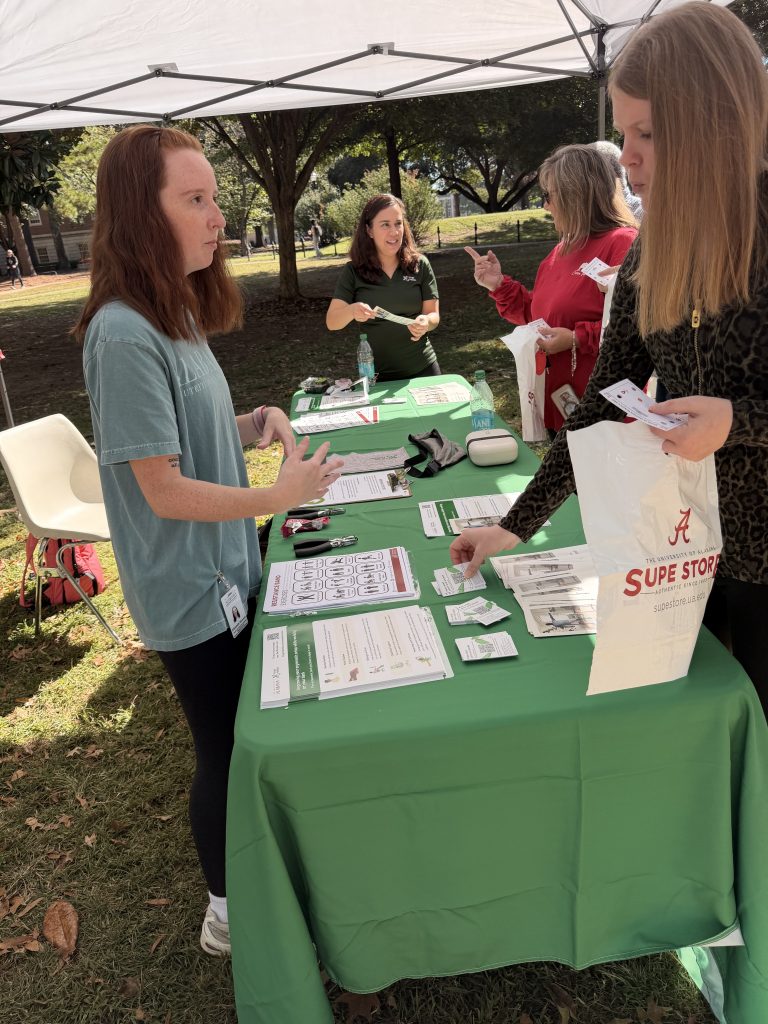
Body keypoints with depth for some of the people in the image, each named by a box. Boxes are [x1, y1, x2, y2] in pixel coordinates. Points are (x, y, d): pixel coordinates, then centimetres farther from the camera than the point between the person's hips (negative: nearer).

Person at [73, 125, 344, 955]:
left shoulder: (175, 312, 4)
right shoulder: (125, 335, -24)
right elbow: (163, 488, -23)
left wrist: (249, 425, -3)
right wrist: (278, 496, -21)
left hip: (225, 572, 9)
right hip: (189, 590, -9)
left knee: (242, 737, 23)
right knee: (223, 749, 11)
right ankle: (229, 913, 37)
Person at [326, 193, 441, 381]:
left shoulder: (419, 264, -5)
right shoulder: (354, 271, -6)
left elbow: (433, 315, -1)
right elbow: (331, 322, -11)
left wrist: (426, 322, -25)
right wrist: (351, 310, -32)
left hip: (421, 369, 1)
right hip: (375, 374, -1)